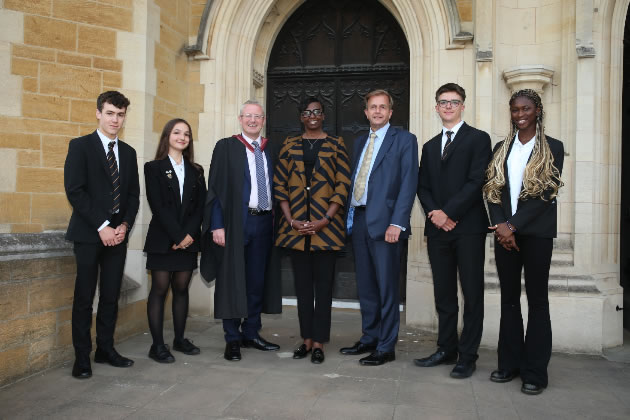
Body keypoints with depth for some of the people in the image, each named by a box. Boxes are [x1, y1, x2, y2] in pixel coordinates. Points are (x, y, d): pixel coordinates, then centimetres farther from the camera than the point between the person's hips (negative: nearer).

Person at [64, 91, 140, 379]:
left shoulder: (128, 153, 14)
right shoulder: (80, 146, 0)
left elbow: (133, 194, 12)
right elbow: (74, 191, -9)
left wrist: (124, 225, -4)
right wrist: (102, 226, -14)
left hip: (117, 233, 4)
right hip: (89, 233, -4)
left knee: (111, 296, 8)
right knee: (84, 297, 1)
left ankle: (105, 349, 21)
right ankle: (82, 357, 11)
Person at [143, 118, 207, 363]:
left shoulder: (195, 171, 13)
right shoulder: (154, 168, 1)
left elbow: (201, 205, 5)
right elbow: (158, 206, -8)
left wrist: (189, 234, -9)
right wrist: (177, 236, -13)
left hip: (188, 239, 4)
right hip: (162, 239, -4)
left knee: (181, 288, 9)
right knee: (160, 289, -1)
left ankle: (179, 339, 19)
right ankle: (157, 345, 4)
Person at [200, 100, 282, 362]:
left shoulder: (271, 150, 12)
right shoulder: (226, 147, 0)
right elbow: (215, 188, -5)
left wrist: (276, 221, 5)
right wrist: (217, 225, -12)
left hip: (264, 222, 4)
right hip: (235, 222, -4)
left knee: (257, 280, 10)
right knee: (232, 280, 1)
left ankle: (251, 334, 24)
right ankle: (232, 339, 13)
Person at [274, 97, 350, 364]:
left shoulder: (335, 146, 4)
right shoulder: (290, 146, 11)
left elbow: (343, 186, -2)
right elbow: (279, 185, 7)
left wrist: (325, 220, -11)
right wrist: (291, 221, -4)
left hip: (326, 227, -2)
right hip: (296, 228, 3)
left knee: (323, 285, 2)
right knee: (302, 284, 8)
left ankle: (319, 342, 11)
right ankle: (306, 339, 19)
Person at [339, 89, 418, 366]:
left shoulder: (404, 140, 0)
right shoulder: (360, 142, 19)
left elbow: (409, 183, -9)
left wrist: (397, 222, -17)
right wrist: (350, 214, 9)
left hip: (384, 221, -6)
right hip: (359, 219, 6)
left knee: (386, 287, -1)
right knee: (365, 286, 13)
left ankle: (386, 347, 10)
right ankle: (369, 338, 25)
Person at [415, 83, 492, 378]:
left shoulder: (478, 139, 2)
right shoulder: (430, 146, 19)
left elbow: (476, 182, -9)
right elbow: (423, 187, 13)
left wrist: (448, 212, -14)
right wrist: (434, 213, -5)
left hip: (468, 227, -5)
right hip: (437, 229, 5)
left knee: (472, 295, 1)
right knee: (443, 295, 11)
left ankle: (467, 356, 10)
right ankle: (446, 350, 21)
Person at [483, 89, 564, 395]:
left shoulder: (552, 148, 1)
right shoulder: (501, 149, 13)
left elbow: (547, 193, -8)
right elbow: (492, 190, 6)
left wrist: (513, 225, -14)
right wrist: (500, 226, -8)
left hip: (536, 232, -4)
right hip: (504, 231, 4)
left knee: (537, 300, 2)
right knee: (509, 298, 9)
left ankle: (535, 372, 10)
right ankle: (509, 364, 20)